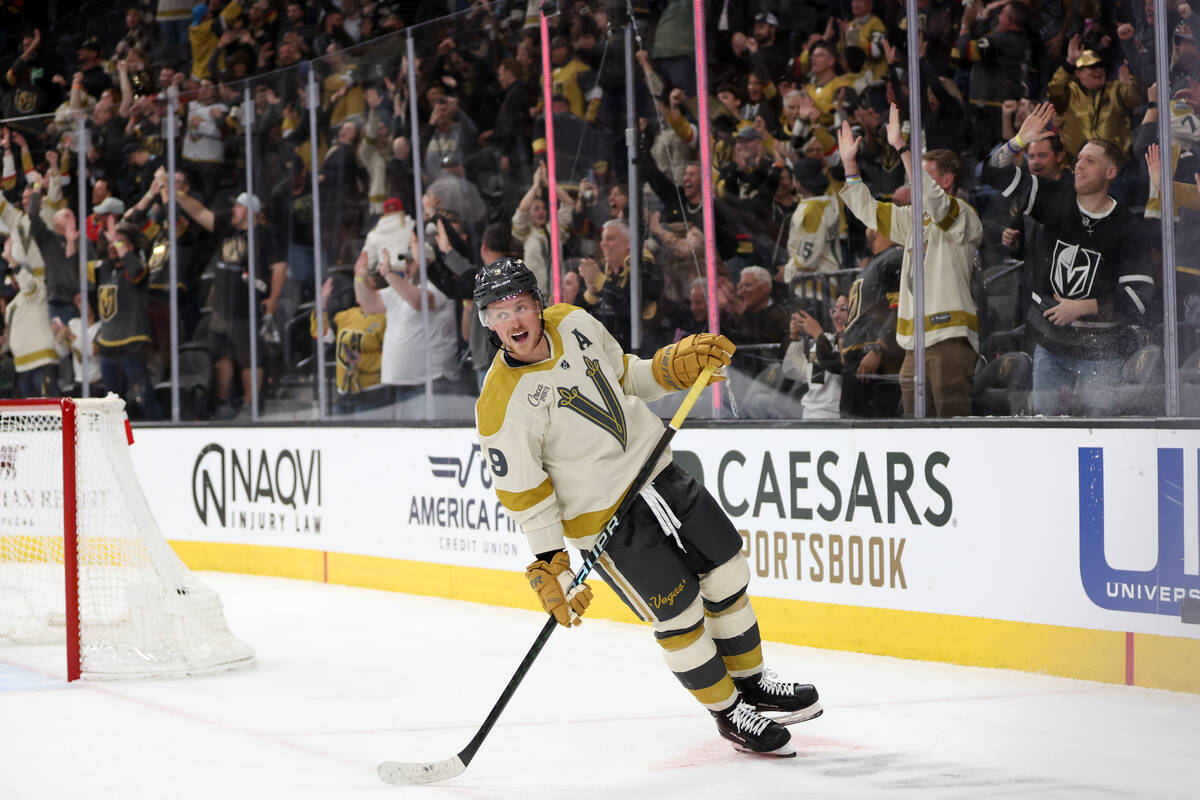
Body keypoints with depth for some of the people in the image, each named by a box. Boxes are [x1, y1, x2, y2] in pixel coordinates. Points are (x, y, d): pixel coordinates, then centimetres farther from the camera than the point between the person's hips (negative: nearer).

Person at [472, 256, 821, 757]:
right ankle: (728, 714, 21)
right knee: (679, 615, -1)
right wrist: (551, 569, -18)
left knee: (728, 575, 14)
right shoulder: (502, 407, -23)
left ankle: (751, 682, 37)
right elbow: (526, 498, -17)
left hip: (657, 473, 7)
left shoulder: (573, 323, -6)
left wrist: (676, 365, -2)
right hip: (605, 517, -6)